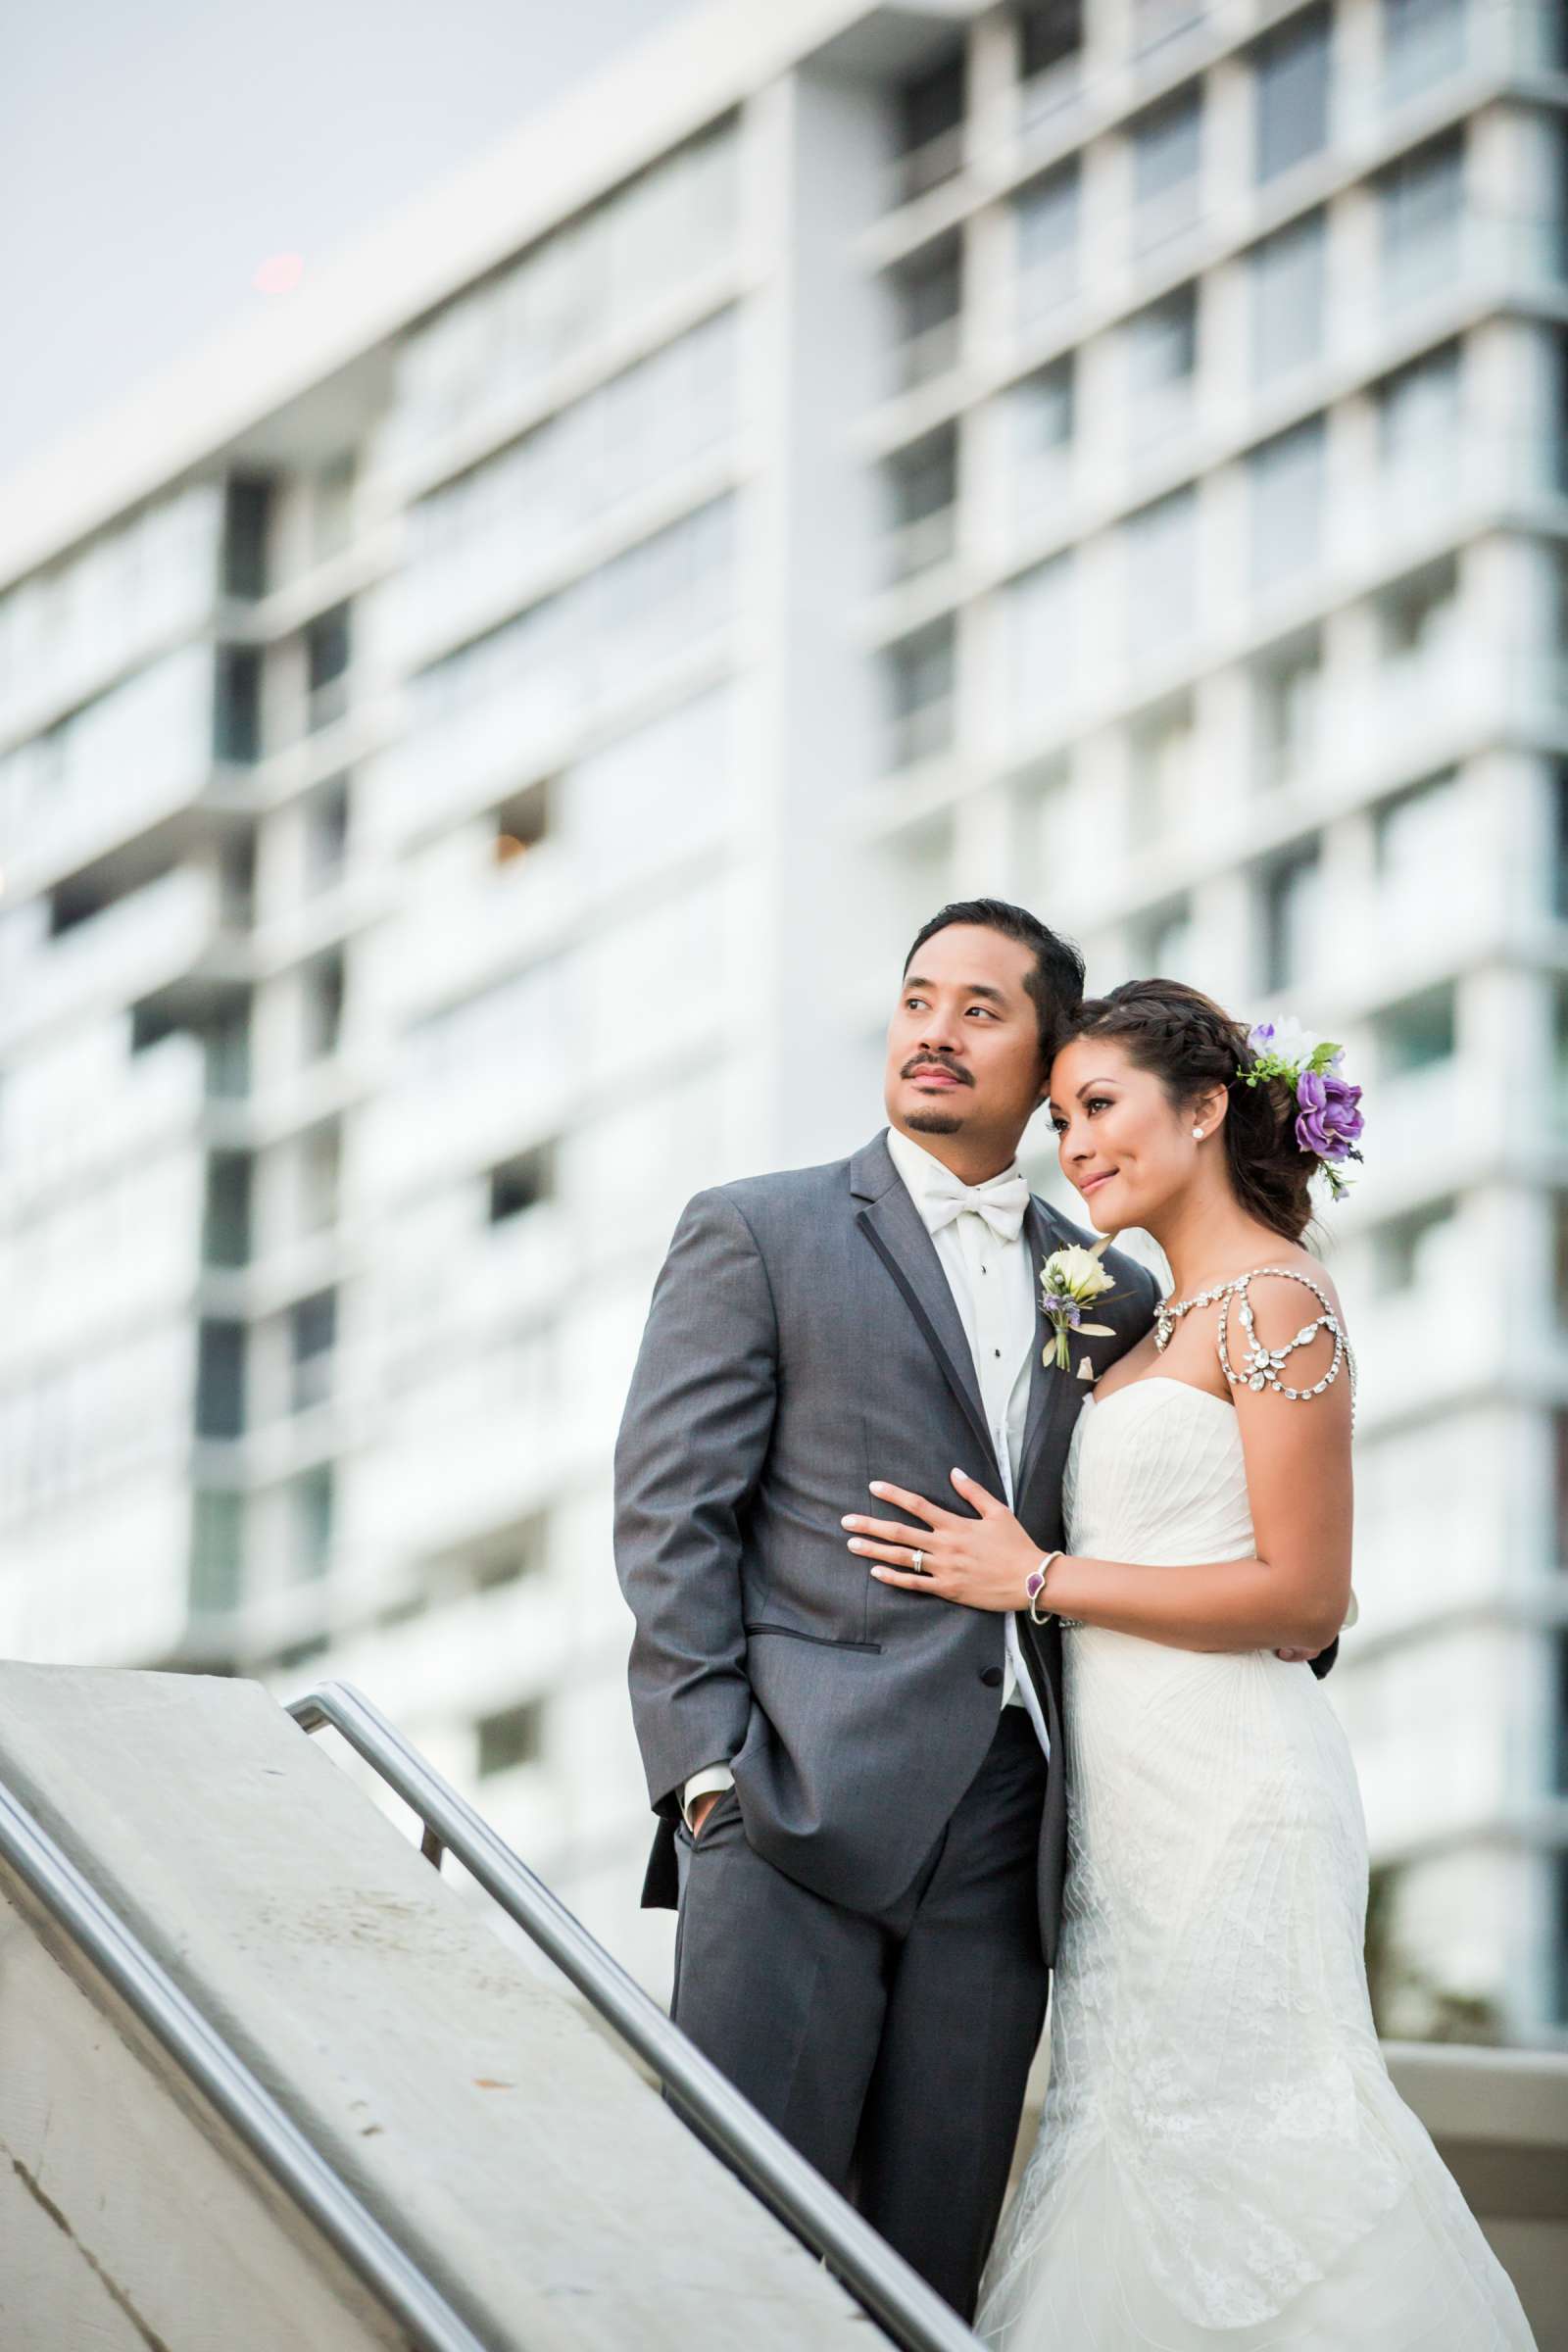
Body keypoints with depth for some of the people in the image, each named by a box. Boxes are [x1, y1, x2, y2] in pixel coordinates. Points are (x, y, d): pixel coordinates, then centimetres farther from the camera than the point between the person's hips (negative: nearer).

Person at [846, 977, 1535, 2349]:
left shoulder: (1276, 1305, -11)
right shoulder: (1175, 1318, 17)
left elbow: (1303, 1595, -15)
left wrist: (1041, 1580, -12)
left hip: (1229, 1799, -9)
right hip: (1137, 1794, 9)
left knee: (1220, 2141, -8)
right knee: (1135, 2128, 7)